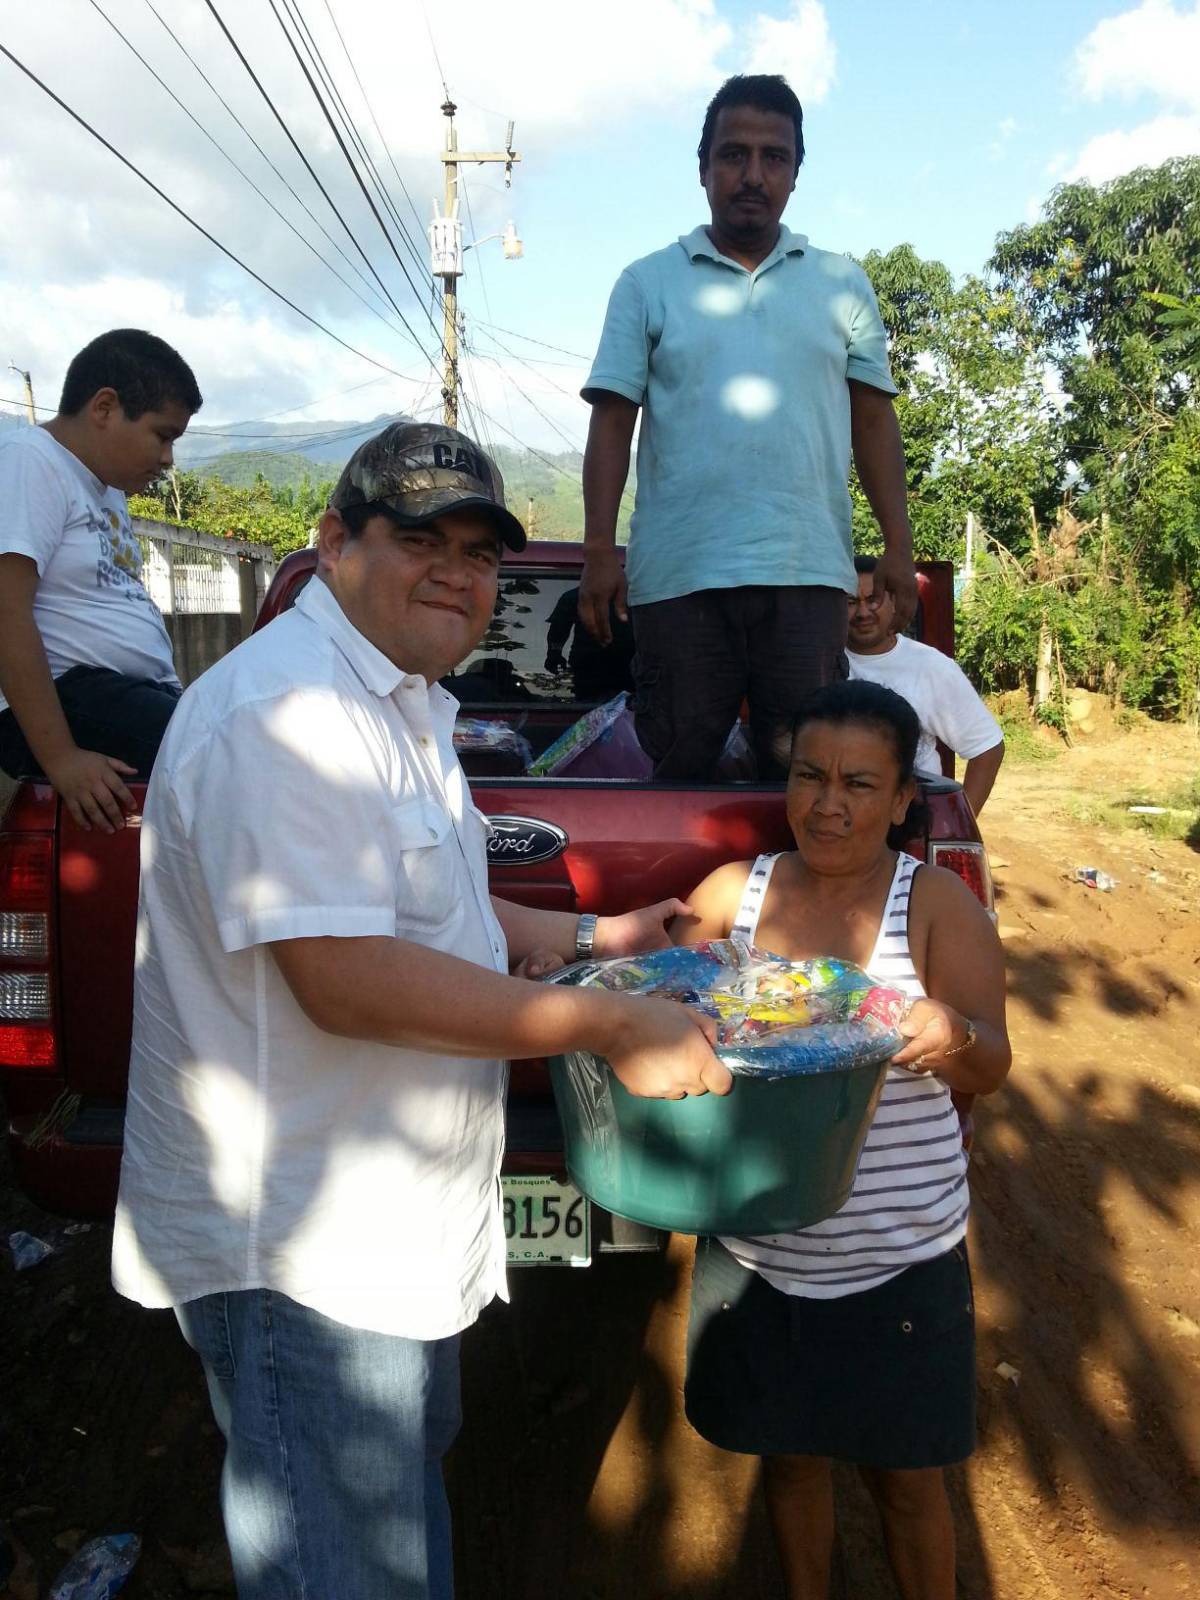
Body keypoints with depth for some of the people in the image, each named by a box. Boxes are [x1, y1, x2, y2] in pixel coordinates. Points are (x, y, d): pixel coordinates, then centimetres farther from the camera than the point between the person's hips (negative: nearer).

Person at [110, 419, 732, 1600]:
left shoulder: (401, 704, 10)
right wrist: (613, 1028, -26)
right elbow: (344, 980, -31)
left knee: (408, 1489, 29)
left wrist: (586, 936, 11)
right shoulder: (284, 711, -24)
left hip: (397, 1223, 10)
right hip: (300, 1249, -10)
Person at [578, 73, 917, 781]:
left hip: (809, 570, 1)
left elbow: (873, 418, 14)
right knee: (679, 772, 2)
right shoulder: (647, 284, 12)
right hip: (678, 572, -1)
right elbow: (613, 421, 6)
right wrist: (600, 549, -4)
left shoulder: (842, 283, 17)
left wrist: (899, 546, 5)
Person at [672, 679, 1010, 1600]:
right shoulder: (734, 893, -3)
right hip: (758, 1254, 2)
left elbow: (991, 1068, -15)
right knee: (791, 1454, 22)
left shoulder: (938, 904, -9)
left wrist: (955, 1039, -38)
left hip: (898, 1259, -2)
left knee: (905, 1478, 17)